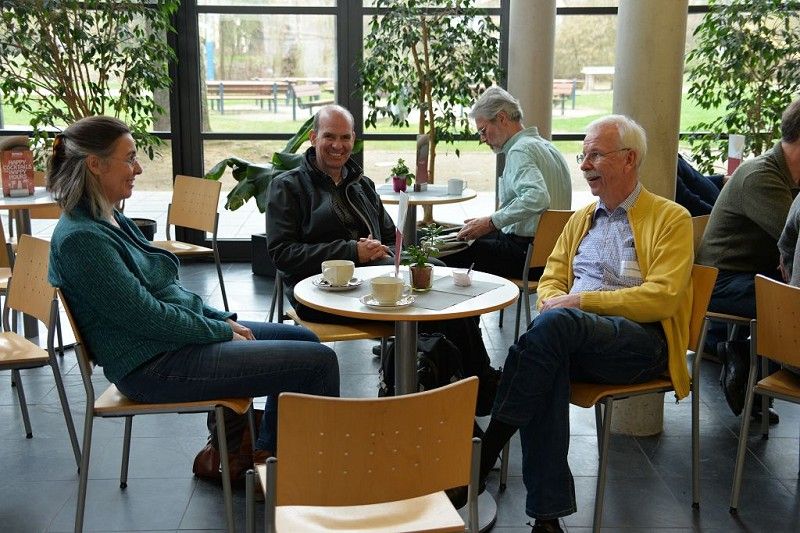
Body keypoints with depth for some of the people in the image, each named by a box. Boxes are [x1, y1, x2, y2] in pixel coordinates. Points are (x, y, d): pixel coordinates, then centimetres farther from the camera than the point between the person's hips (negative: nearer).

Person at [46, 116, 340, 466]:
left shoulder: (111, 219, 11)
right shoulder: (80, 238, -20)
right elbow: (146, 316, -22)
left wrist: (222, 319, 6)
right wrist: (223, 332, -12)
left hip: (178, 335, 11)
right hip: (153, 367, -11)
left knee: (303, 339, 20)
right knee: (319, 361, -13)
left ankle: (264, 454, 25)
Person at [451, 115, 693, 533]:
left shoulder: (671, 219, 5)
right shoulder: (582, 219, 24)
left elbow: (661, 297, -8)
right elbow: (551, 278, 23)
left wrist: (581, 301, -13)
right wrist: (551, 300, -3)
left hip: (643, 342, -4)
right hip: (574, 341, 5)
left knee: (554, 323, -36)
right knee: (547, 362, -34)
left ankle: (484, 455, -31)